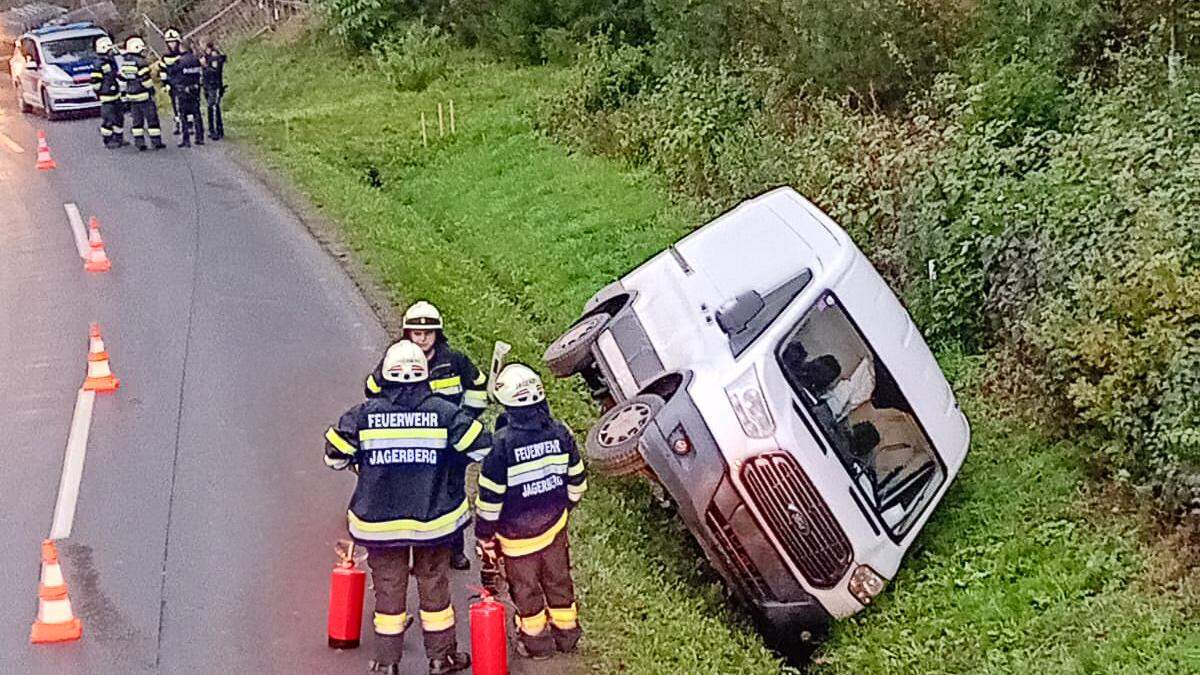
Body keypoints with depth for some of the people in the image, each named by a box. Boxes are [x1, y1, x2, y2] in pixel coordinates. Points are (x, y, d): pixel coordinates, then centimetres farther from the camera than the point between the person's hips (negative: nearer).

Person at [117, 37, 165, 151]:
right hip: (144, 95, -7)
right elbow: (145, 78, -18)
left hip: (131, 95, 7)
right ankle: (156, 142, 0)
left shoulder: (125, 63, 8)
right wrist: (151, 89, -5)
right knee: (152, 119, 0)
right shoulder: (140, 62, -15)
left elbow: (122, 78, 12)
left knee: (137, 120, 11)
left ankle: (139, 142, 10)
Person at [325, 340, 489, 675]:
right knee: (434, 584, 15)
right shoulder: (444, 412, -10)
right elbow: (482, 447, -5)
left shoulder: (364, 414, -10)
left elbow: (334, 456, -1)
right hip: (433, 519, 0)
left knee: (388, 587, 13)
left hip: (379, 519, 0)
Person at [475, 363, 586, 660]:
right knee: (558, 577, 22)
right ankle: (566, 632, 38)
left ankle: (536, 639, 31)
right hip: (555, 524, 4)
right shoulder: (560, 432, -11)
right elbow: (576, 480, 1)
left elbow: (490, 496, -18)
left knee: (525, 585, 15)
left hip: (517, 532, -4)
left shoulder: (502, 443, -26)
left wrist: (484, 537, -6)